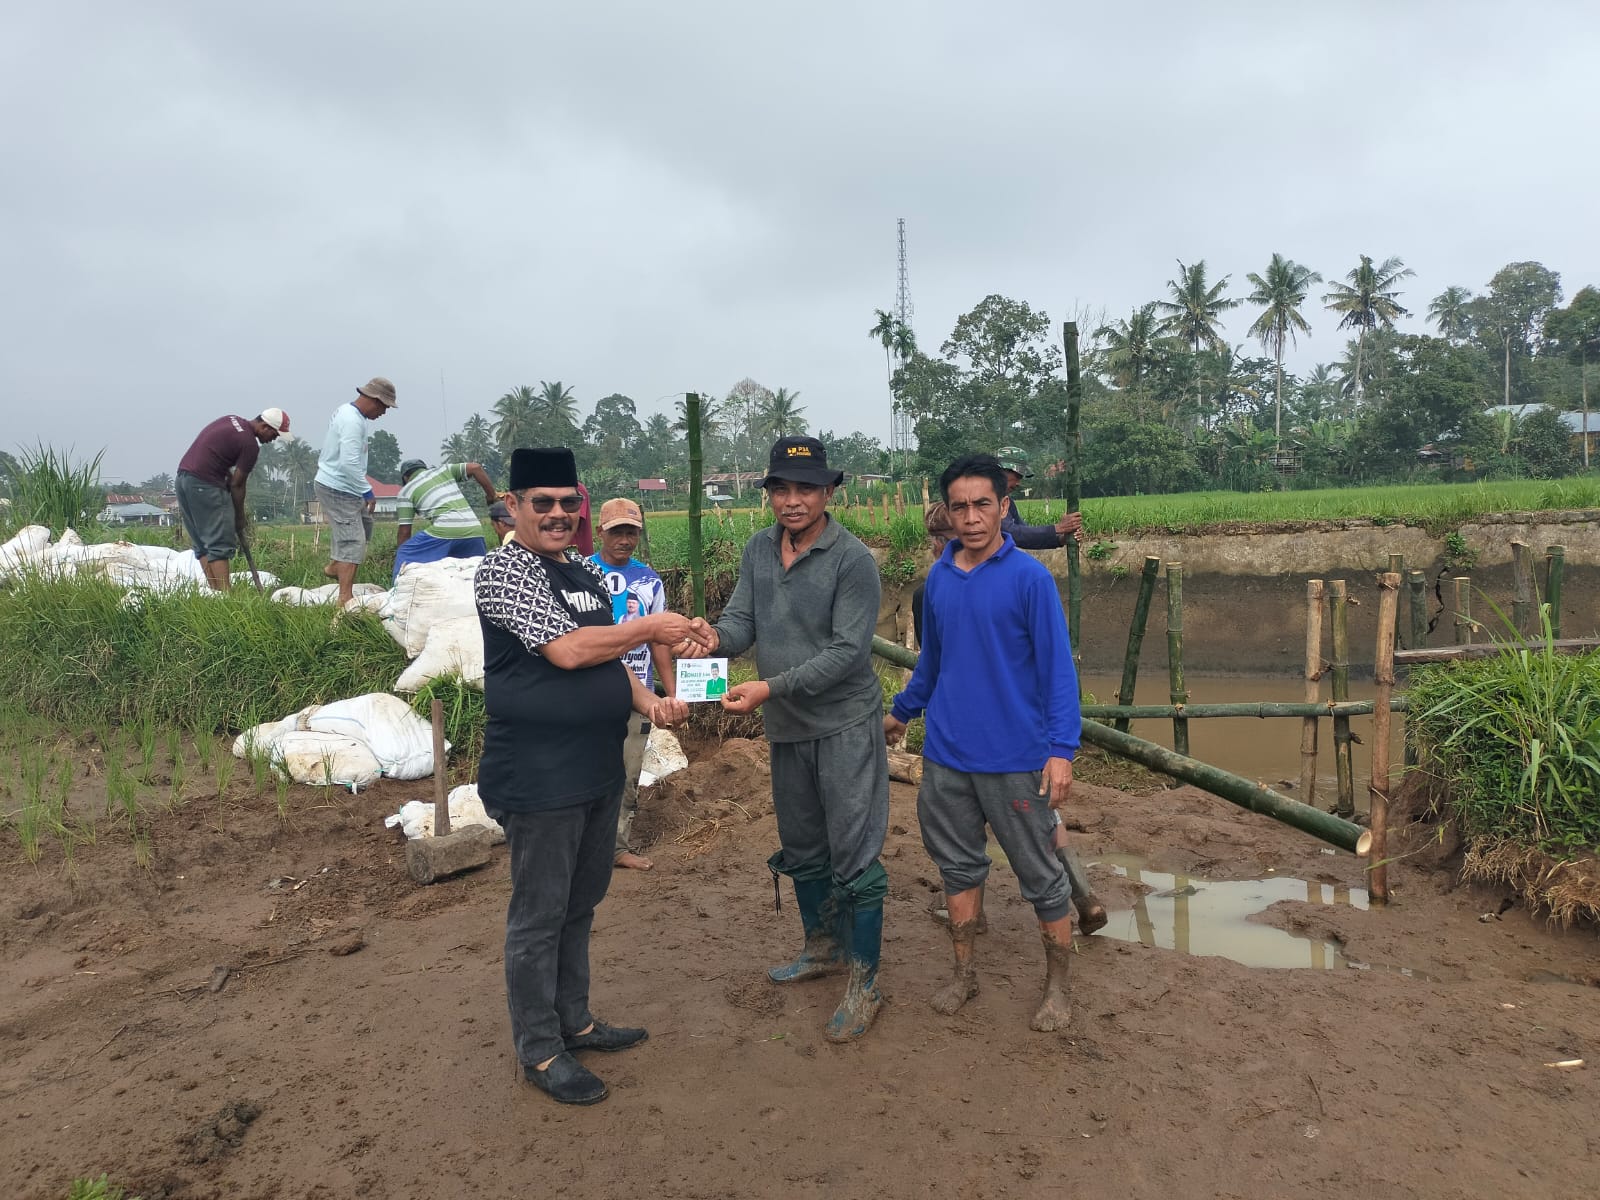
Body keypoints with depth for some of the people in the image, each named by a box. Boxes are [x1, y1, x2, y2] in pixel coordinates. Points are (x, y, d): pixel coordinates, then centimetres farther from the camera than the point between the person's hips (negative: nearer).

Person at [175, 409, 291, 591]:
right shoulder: (250, 444, -11)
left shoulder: (231, 420, 14)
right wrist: (240, 518, 4)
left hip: (183, 478, 9)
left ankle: (216, 592, 11)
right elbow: (237, 485, -6)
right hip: (205, 485, -9)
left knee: (202, 545, 10)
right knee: (220, 545, -8)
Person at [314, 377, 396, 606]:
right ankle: (345, 600, -13)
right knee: (353, 541, -11)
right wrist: (367, 491, -22)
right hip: (338, 489, -11)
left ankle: (334, 566, 37)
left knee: (364, 523, 25)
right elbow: (349, 463, -29)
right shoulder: (353, 422, -22)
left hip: (343, 486, 11)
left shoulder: (347, 411, 11)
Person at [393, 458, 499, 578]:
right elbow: (475, 468, 13)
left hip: (444, 531, -4)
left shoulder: (406, 491, 16)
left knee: (405, 555, 13)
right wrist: (492, 497, 20)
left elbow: (404, 531, 13)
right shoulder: (444, 470, 24)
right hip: (474, 531, 4)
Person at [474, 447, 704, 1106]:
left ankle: (573, 1021, 37)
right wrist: (652, 626, -14)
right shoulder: (502, 571, -13)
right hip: (537, 778, -8)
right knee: (539, 915, 6)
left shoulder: (585, 571, 12)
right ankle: (539, 1050, 22)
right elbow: (567, 651, -23)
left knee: (580, 904, 20)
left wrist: (648, 701, 2)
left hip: (598, 770, 8)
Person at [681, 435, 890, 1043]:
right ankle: (823, 947, 41)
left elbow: (847, 650, -21)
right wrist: (716, 637, -25)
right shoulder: (758, 550, 3)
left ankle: (863, 984, 12)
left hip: (844, 724, -7)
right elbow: (742, 620, -1)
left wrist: (771, 687, -28)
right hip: (786, 726, 7)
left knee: (853, 855, -2)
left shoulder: (852, 559, -17)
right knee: (801, 848, 20)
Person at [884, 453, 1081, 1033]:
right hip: (946, 755, 5)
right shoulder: (938, 577, 4)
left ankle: (1057, 986, 28)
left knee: (1041, 876, 8)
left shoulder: (1029, 578, -12)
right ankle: (965, 974, 34)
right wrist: (901, 711, 25)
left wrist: (1061, 749, -20)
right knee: (958, 864, 16)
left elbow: (1057, 668, -13)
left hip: (1015, 758, -5)